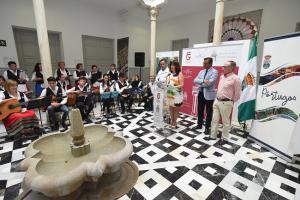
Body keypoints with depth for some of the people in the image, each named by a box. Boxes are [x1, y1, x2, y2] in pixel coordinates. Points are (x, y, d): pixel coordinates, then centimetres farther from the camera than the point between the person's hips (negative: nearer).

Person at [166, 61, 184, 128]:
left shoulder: (179, 74, -5)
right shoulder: (169, 74, 11)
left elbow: (181, 85, -11)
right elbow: (167, 82, 17)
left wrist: (174, 87, -25)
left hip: (177, 94, -5)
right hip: (169, 93, 5)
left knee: (176, 109, 5)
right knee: (170, 108, 11)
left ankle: (174, 122, 18)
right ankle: (171, 121, 25)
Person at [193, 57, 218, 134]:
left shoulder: (214, 72, -10)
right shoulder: (201, 72, 9)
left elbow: (209, 83, -23)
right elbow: (195, 80, -4)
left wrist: (200, 84, -11)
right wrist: (203, 80, -21)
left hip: (209, 94, -6)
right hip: (201, 93, 6)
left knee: (209, 112, 7)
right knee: (200, 110, 16)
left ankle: (207, 127, 22)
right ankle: (199, 124, 32)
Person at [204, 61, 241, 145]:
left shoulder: (235, 78, -13)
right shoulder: (222, 76, 9)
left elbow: (237, 94, -8)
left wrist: (231, 102, 2)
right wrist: (217, 99, 17)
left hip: (226, 103, -7)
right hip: (217, 101, 7)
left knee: (225, 122, 8)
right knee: (214, 120, 14)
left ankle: (225, 138, 25)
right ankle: (213, 136, 28)